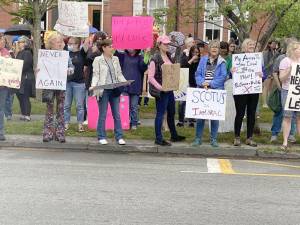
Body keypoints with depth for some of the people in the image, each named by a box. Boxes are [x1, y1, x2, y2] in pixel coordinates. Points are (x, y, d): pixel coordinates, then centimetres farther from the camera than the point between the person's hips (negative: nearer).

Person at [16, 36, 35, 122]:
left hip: (26, 78, -9)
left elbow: (24, 66, -19)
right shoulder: (19, 53, 16)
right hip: (20, 78, 9)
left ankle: (27, 116, -3)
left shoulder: (27, 53, -12)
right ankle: (23, 114, 19)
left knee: (25, 97, -7)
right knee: (20, 96, 12)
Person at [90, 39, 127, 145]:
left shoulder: (115, 59, 14)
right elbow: (95, 75, -4)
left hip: (115, 90, 4)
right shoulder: (98, 60, 1)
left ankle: (119, 137, 9)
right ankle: (101, 137, 11)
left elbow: (119, 74, 14)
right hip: (103, 90, -4)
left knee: (117, 114, 4)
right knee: (102, 115, 2)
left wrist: (125, 82, -2)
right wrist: (94, 85, -19)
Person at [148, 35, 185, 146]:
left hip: (170, 89, 8)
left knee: (171, 112, 18)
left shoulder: (168, 56, 10)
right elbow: (151, 77, -16)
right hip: (161, 91, -8)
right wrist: (160, 87, -22)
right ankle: (158, 138, 7)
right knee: (160, 114, -1)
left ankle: (174, 135, 32)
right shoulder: (155, 59, -14)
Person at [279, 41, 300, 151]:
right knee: (287, 116, -2)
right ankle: (285, 142, 2)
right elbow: (281, 78, -5)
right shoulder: (285, 61, -1)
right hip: (288, 91, -4)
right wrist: (290, 69, -18)